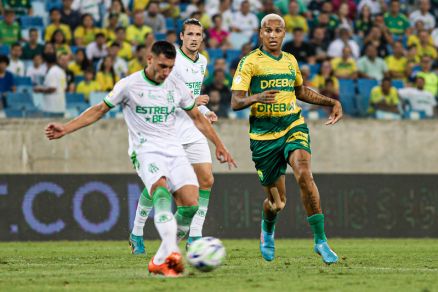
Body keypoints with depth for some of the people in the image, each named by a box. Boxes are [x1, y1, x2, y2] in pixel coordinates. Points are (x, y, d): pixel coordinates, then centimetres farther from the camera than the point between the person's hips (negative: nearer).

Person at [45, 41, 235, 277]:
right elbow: (99, 110, 7)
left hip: (174, 151, 5)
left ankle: (160, 260, -5)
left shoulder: (177, 86, 9)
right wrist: (65, 129, 0)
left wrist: (219, 146, 26)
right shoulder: (129, 85, -2)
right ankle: (172, 251, -50)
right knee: (161, 189, -34)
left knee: (191, 204, -15)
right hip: (146, 151, -5)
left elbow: (197, 118, 23)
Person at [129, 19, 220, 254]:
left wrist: (205, 112, 9)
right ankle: (136, 233, 14)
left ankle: (194, 236, 2)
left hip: (193, 132, 7)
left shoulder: (202, 62, 11)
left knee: (206, 180, -4)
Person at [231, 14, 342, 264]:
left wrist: (333, 102, 21)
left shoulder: (290, 61, 12)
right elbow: (236, 102, -12)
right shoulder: (250, 62, -4)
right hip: (264, 135, -3)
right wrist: (256, 97, -32)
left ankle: (320, 240, -21)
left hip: (293, 126, 3)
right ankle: (267, 228, 40)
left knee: (304, 175, -27)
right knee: (277, 203, 2)